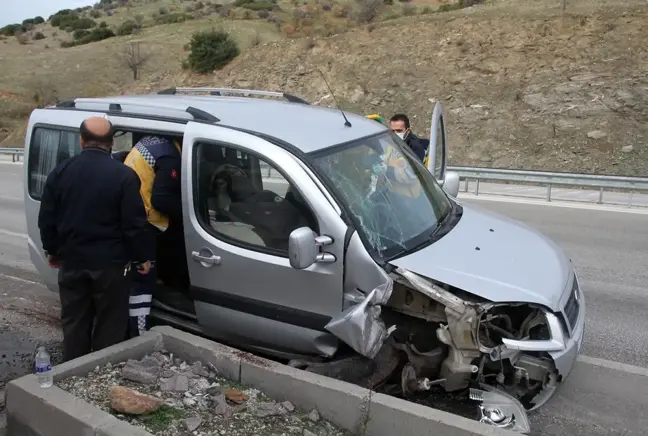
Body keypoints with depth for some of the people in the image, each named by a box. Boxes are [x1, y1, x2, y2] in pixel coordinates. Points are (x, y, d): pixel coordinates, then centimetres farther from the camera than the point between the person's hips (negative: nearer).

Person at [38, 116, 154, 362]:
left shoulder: (61, 172, 1)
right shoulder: (123, 176, -12)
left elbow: (46, 218, 7)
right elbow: (135, 224, -13)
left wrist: (52, 250, 20)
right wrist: (144, 257, -1)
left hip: (72, 260, 4)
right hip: (109, 263, -4)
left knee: (74, 323, 16)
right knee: (109, 325, 8)